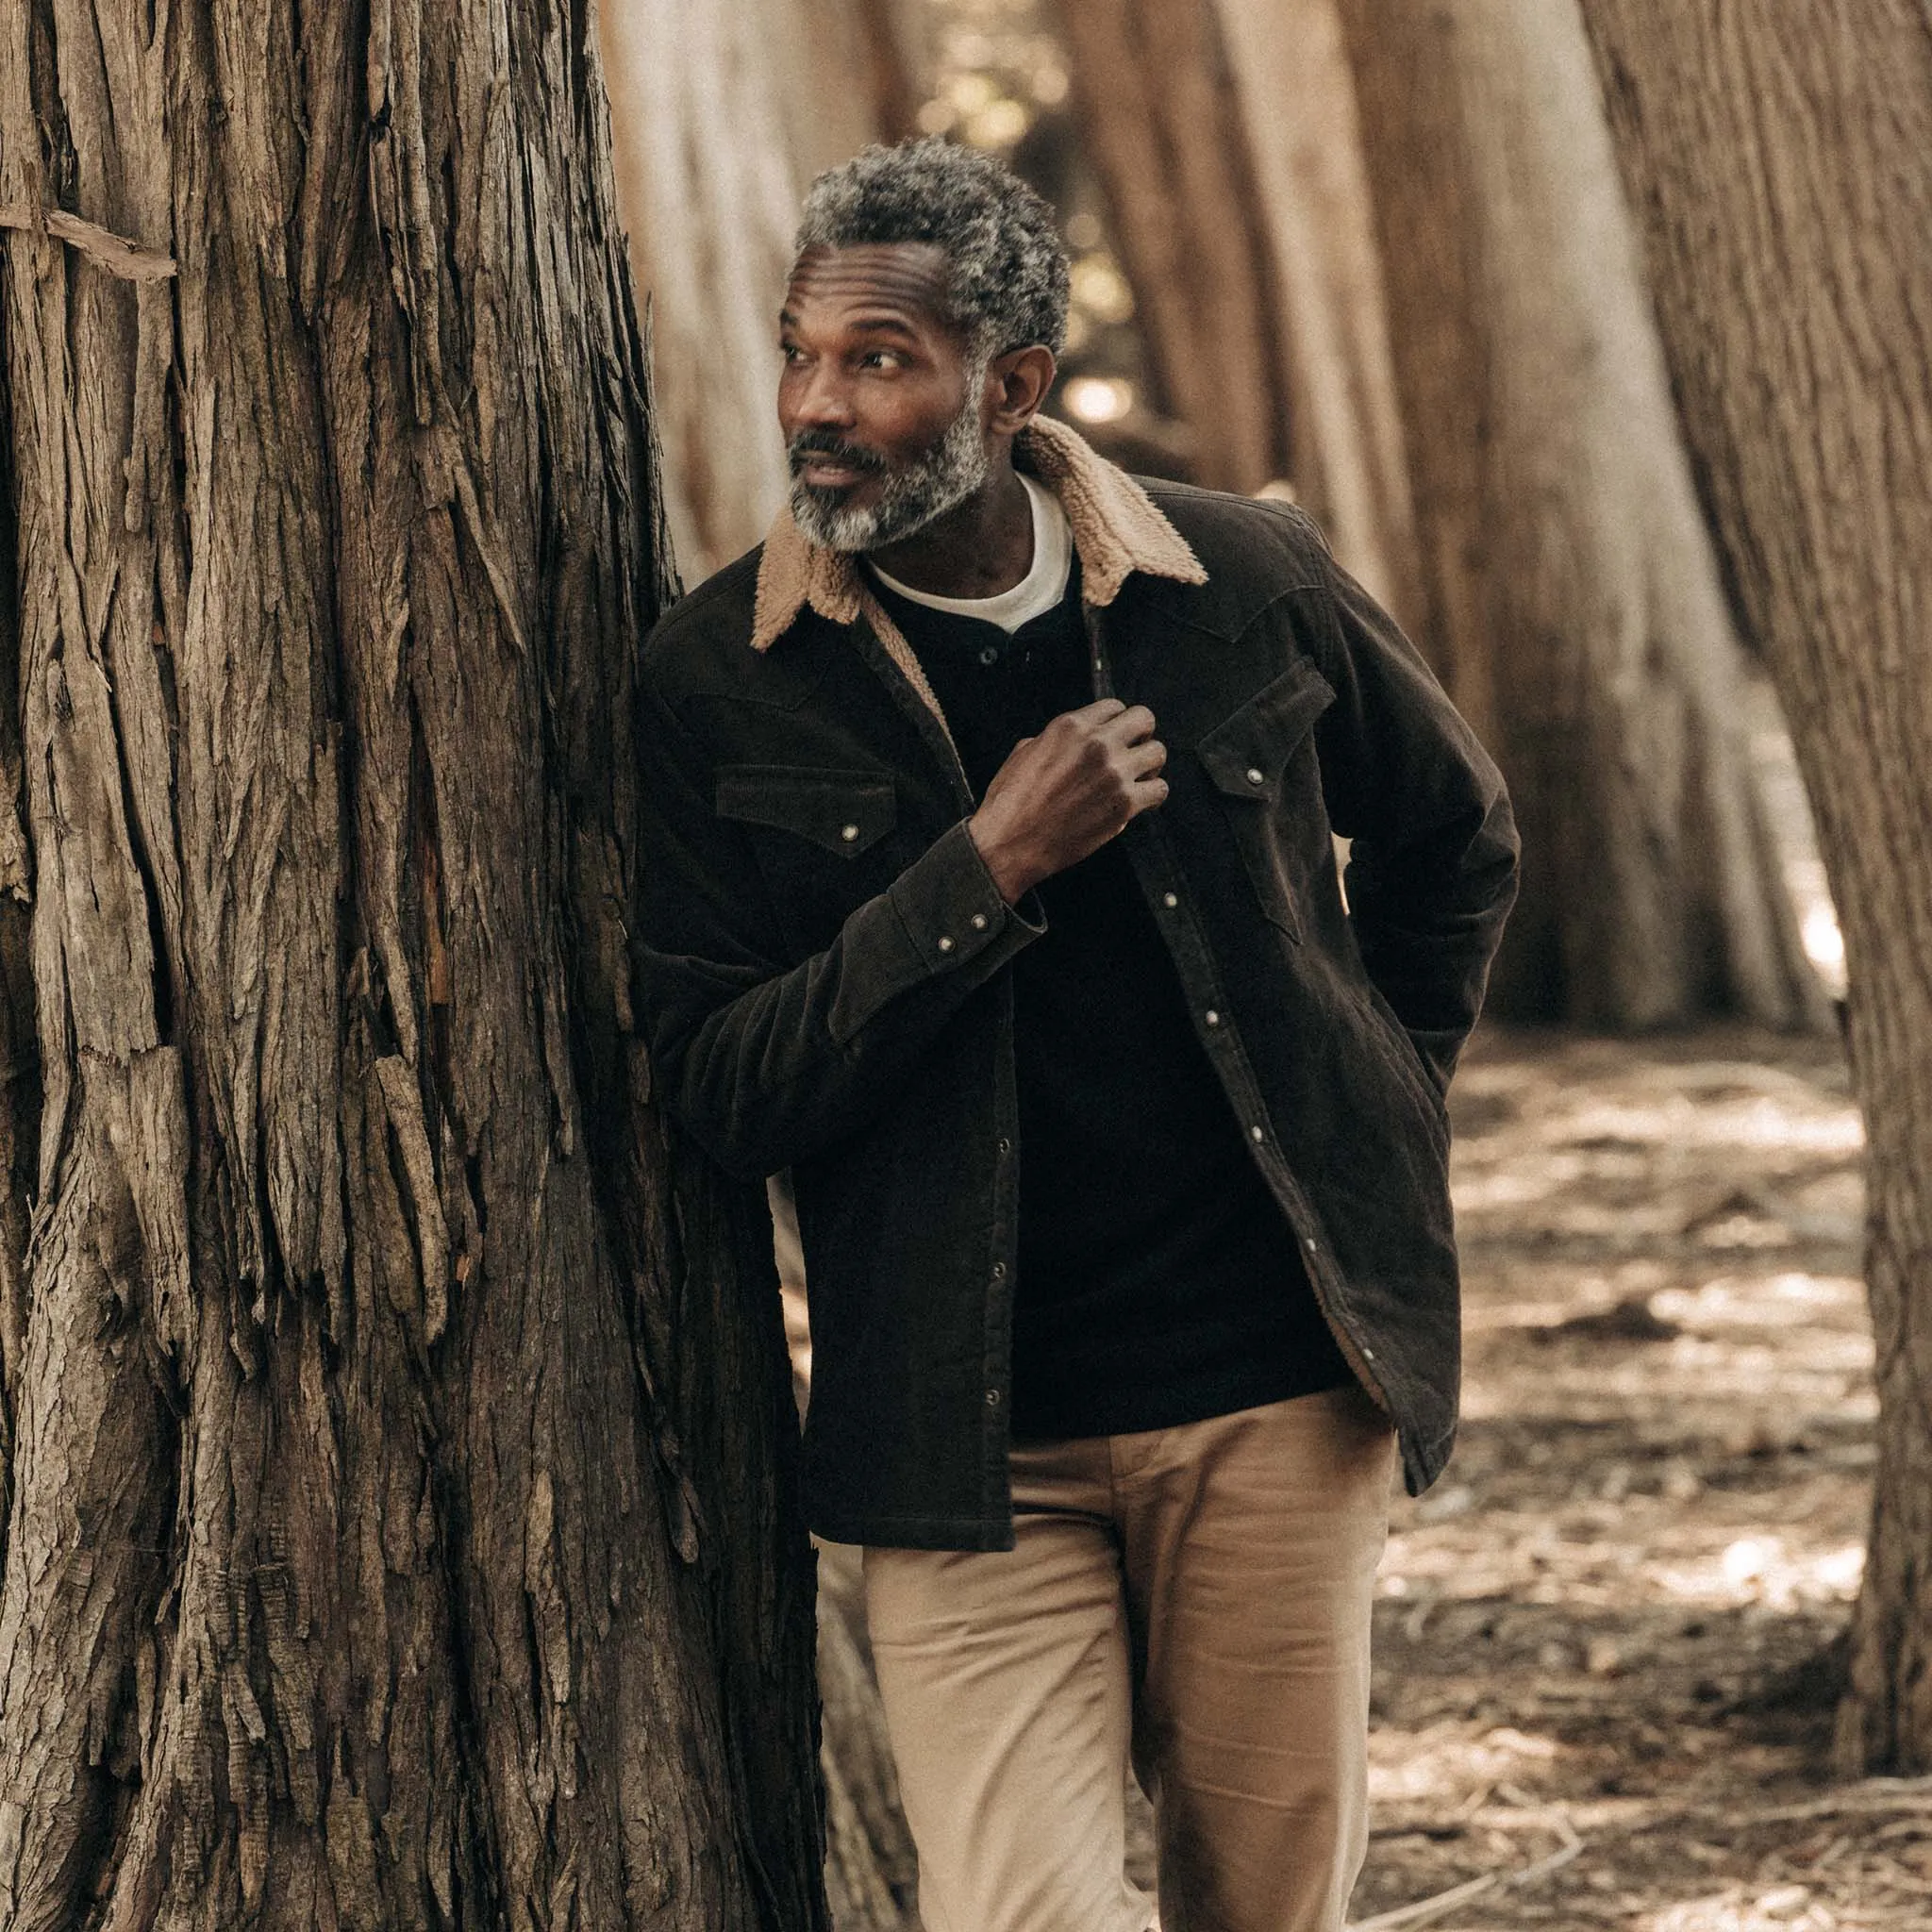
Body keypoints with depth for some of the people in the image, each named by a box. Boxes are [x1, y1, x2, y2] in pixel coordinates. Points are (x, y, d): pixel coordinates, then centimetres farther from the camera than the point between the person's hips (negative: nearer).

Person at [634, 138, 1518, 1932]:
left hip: (1277, 1388, 2)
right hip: (967, 1438, -2)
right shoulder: (715, 679, -6)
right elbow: (715, 1089, -10)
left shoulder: (1248, 585, -2)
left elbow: (1454, 841, 17)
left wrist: (1367, 1132, 12)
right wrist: (989, 874, -18)